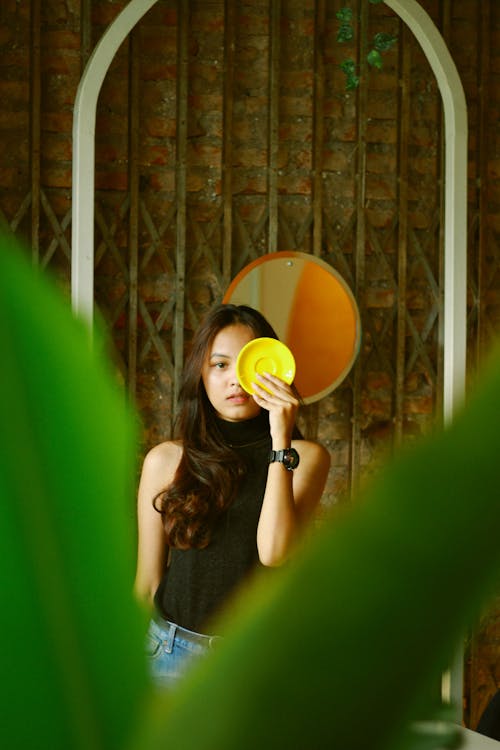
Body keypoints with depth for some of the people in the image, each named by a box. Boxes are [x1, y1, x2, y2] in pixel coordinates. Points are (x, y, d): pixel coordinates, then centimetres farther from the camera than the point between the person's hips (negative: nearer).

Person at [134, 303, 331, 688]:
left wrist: (281, 439, -13)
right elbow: (147, 581, 9)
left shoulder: (306, 457, 1)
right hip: (176, 653, 1)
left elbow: (274, 551, -14)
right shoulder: (166, 460, 5)